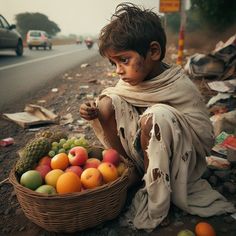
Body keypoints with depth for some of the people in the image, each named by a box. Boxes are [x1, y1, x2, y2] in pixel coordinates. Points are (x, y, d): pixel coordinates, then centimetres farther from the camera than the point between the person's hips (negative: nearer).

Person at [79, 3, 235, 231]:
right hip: (138, 154, 5)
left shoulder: (181, 88, -21)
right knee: (107, 102, -13)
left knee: (156, 116, -36)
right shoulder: (130, 80, -5)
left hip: (174, 161, -4)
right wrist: (94, 111, -16)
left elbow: (206, 139, -17)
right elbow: (116, 116, 4)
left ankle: (156, 203, -16)